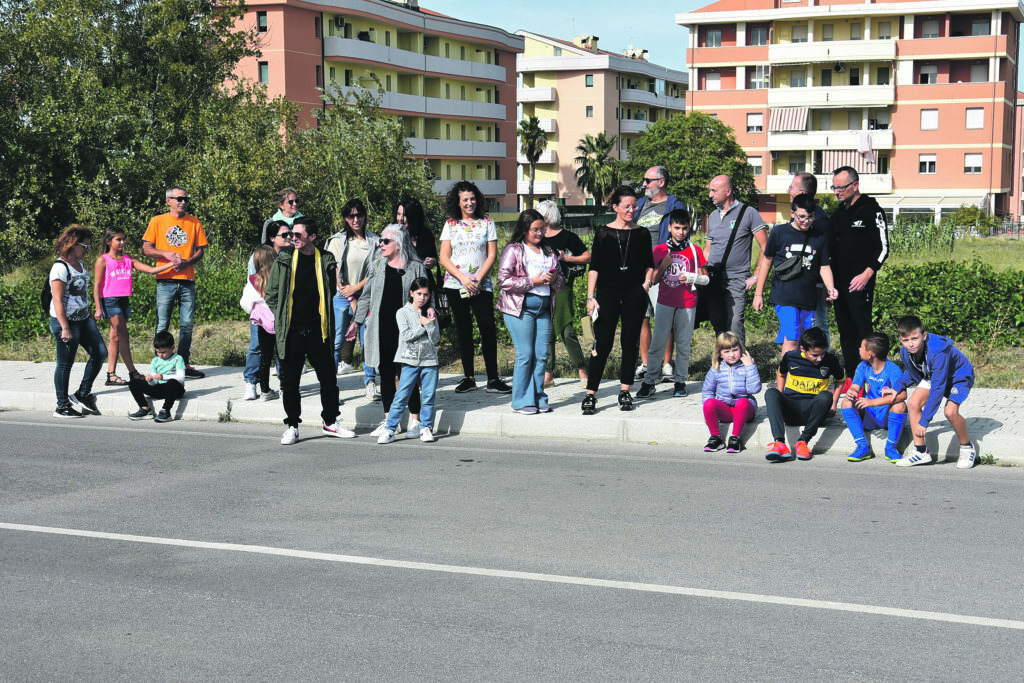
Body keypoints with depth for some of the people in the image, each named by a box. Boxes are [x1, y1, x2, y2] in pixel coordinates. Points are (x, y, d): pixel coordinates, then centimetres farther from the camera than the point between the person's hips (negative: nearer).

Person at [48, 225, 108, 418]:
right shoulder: (60, 268, -17)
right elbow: (57, 300, -20)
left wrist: (89, 315, 21)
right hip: (66, 321, -9)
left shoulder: (79, 263, 10)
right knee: (65, 363, 1)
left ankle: (83, 394, 18)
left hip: (84, 318, 9)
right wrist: (65, 328, -24)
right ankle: (62, 406, 13)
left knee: (100, 353, 5)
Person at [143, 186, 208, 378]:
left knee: (187, 325, 2)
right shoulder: (158, 221, 5)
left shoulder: (194, 222, 10)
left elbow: (200, 251, 9)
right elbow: (146, 249, 3)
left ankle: (184, 364, 11)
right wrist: (168, 254, -13)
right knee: (162, 325, -1)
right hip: (165, 280, -2)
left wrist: (187, 262, -10)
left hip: (187, 281, 2)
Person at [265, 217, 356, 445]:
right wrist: (283, 317, 2)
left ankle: (330, 422, 23)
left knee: (328, 378, 8)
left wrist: (325, 318, 8)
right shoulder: (284, 260, 0)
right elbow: (271, 294, 8)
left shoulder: (326, 260, 1)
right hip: (292, 331, -1)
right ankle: (292, 426, 15)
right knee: (290, 381, 4)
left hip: (318, 330, 1)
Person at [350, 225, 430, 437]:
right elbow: (366, 296, 17)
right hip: (381, 330, 4)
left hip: (404, 331, -4)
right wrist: (356, 321, 15)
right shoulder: (377, 266, 12)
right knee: (385, 375, 9)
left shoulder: (415, 267, 1)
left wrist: (429, 308, -14)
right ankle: (388, 421, 18)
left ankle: (415, 420, 4)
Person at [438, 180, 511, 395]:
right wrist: (463, 278, -11)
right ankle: (469, 377, 13)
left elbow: (492, 255, 1)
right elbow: (444, 258, 2)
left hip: (481, 285, -1)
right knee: (463, 329, 5)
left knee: (488, 328, -10)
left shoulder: (486, 223, 6)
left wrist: (478, 279, -11)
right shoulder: (450, 224, 7)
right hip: (455, 285, 1)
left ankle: (493, 379, -6)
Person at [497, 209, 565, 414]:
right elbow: (504, 280, -10)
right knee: (525, 355, -6)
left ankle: (538, 398, 12)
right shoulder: (513, 250, 1)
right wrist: (533, 282, -13)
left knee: (542, 355, 3)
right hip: (520, 307, -6)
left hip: (544, 308, 6)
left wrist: (554, 279, -1)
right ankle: (522, 401, 1)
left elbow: (560, 282, 23)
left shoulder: (548, 252, 19)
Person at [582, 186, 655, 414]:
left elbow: (649, 264, 17)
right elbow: (594, 267, 0)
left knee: (630, 342, 5)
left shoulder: (642, 234, 8)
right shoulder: (603, 233, 2)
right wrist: (590, 297, -7)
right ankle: (590, 394, -5)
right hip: (607, 293, -2)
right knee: (603, 342, -7)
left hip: (635, 293, 2)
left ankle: (625, 392, 15)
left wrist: (647, 281, -2)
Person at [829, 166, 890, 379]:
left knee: (862, 330, -9)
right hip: (839, 283, 7)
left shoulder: (872, 211, -5)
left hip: (860, 283, -7)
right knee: (845, 331, 9)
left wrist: (866, 275, -18)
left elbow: (883, 248, -8)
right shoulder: (838, 214, 16)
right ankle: (851, 378, 15)